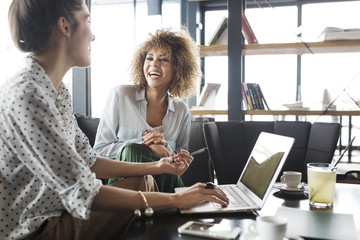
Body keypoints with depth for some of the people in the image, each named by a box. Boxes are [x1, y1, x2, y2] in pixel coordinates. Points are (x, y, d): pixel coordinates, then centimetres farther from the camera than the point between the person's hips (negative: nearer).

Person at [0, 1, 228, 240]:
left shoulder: (57, 90, 5)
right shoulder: (26, 95, -27)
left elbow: (87, 162, 8)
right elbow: (81, 193, -29)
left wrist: (157, 166, 6)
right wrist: (176, 199, -25)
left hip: (56, 209, 9)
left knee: (143, 181, 9)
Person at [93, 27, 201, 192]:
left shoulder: (182, 111, 7)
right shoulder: (120, 96, 0)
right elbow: (100, 149, -3)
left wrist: (165, 146, -10)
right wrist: (144, 143, -16)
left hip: (165, 182, 0)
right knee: (132, 148, -32)